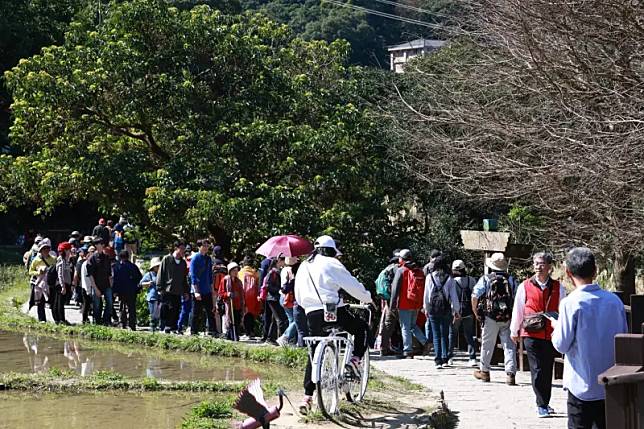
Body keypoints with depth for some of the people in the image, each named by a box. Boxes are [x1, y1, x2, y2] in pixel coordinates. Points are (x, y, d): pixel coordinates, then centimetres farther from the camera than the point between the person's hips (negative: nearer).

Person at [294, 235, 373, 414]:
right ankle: (355, 361, 0)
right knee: (362, 328, 19)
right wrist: (368, 298, 15)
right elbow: (353, 286, -1)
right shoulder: (331, 264, -1)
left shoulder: (303, 267, 17)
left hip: (312, 315, 5)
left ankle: (307, 397, 6)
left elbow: (298, 297, 21)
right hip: (334, 312, -5)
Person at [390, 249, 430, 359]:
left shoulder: (401, 271, -8)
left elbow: (395, 289, -9)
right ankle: (424, 341, 4)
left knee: (405, 327, 0)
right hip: (416, 304, 6)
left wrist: (392, 305, -5)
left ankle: (408, 351, 0)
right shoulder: (419, 271, 9)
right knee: (413, 325, 21)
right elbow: (423, 289, 13)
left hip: (404, 305, -6)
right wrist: (421, 304, 18)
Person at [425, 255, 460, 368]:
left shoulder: (430, 277, -2)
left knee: (436, 335, 3)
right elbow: (453, 296, 0)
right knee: (445, 335, 11)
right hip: (446, 309, 0)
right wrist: (456, 310, 9)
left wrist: (426, 308, 15)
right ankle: (445, 359, 9)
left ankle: (438, 361, -4)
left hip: (432, 309, 0)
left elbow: (426, 294, 4)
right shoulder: (449, 278, -3)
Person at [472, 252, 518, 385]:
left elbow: (475, 296, -7)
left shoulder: (485, 279, 0)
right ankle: (510, 374, -7)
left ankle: (484, 371, 26)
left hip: (491, 317, -1)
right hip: (508, 318, 1)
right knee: (509, 345, 1)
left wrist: (475, 312, 5)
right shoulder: (511, 280, 6)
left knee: (487, 344, 13)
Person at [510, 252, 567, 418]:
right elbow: (518, 310, 9)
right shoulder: (525, 286, 1)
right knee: (537, 371, -5)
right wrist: (514, 331, 14)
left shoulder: (558, 287, 4)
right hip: (531, 334, -2)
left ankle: (544, 404, 21)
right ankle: (541, 406, 0)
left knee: (547, 371, 10)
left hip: (551, 334, 2)